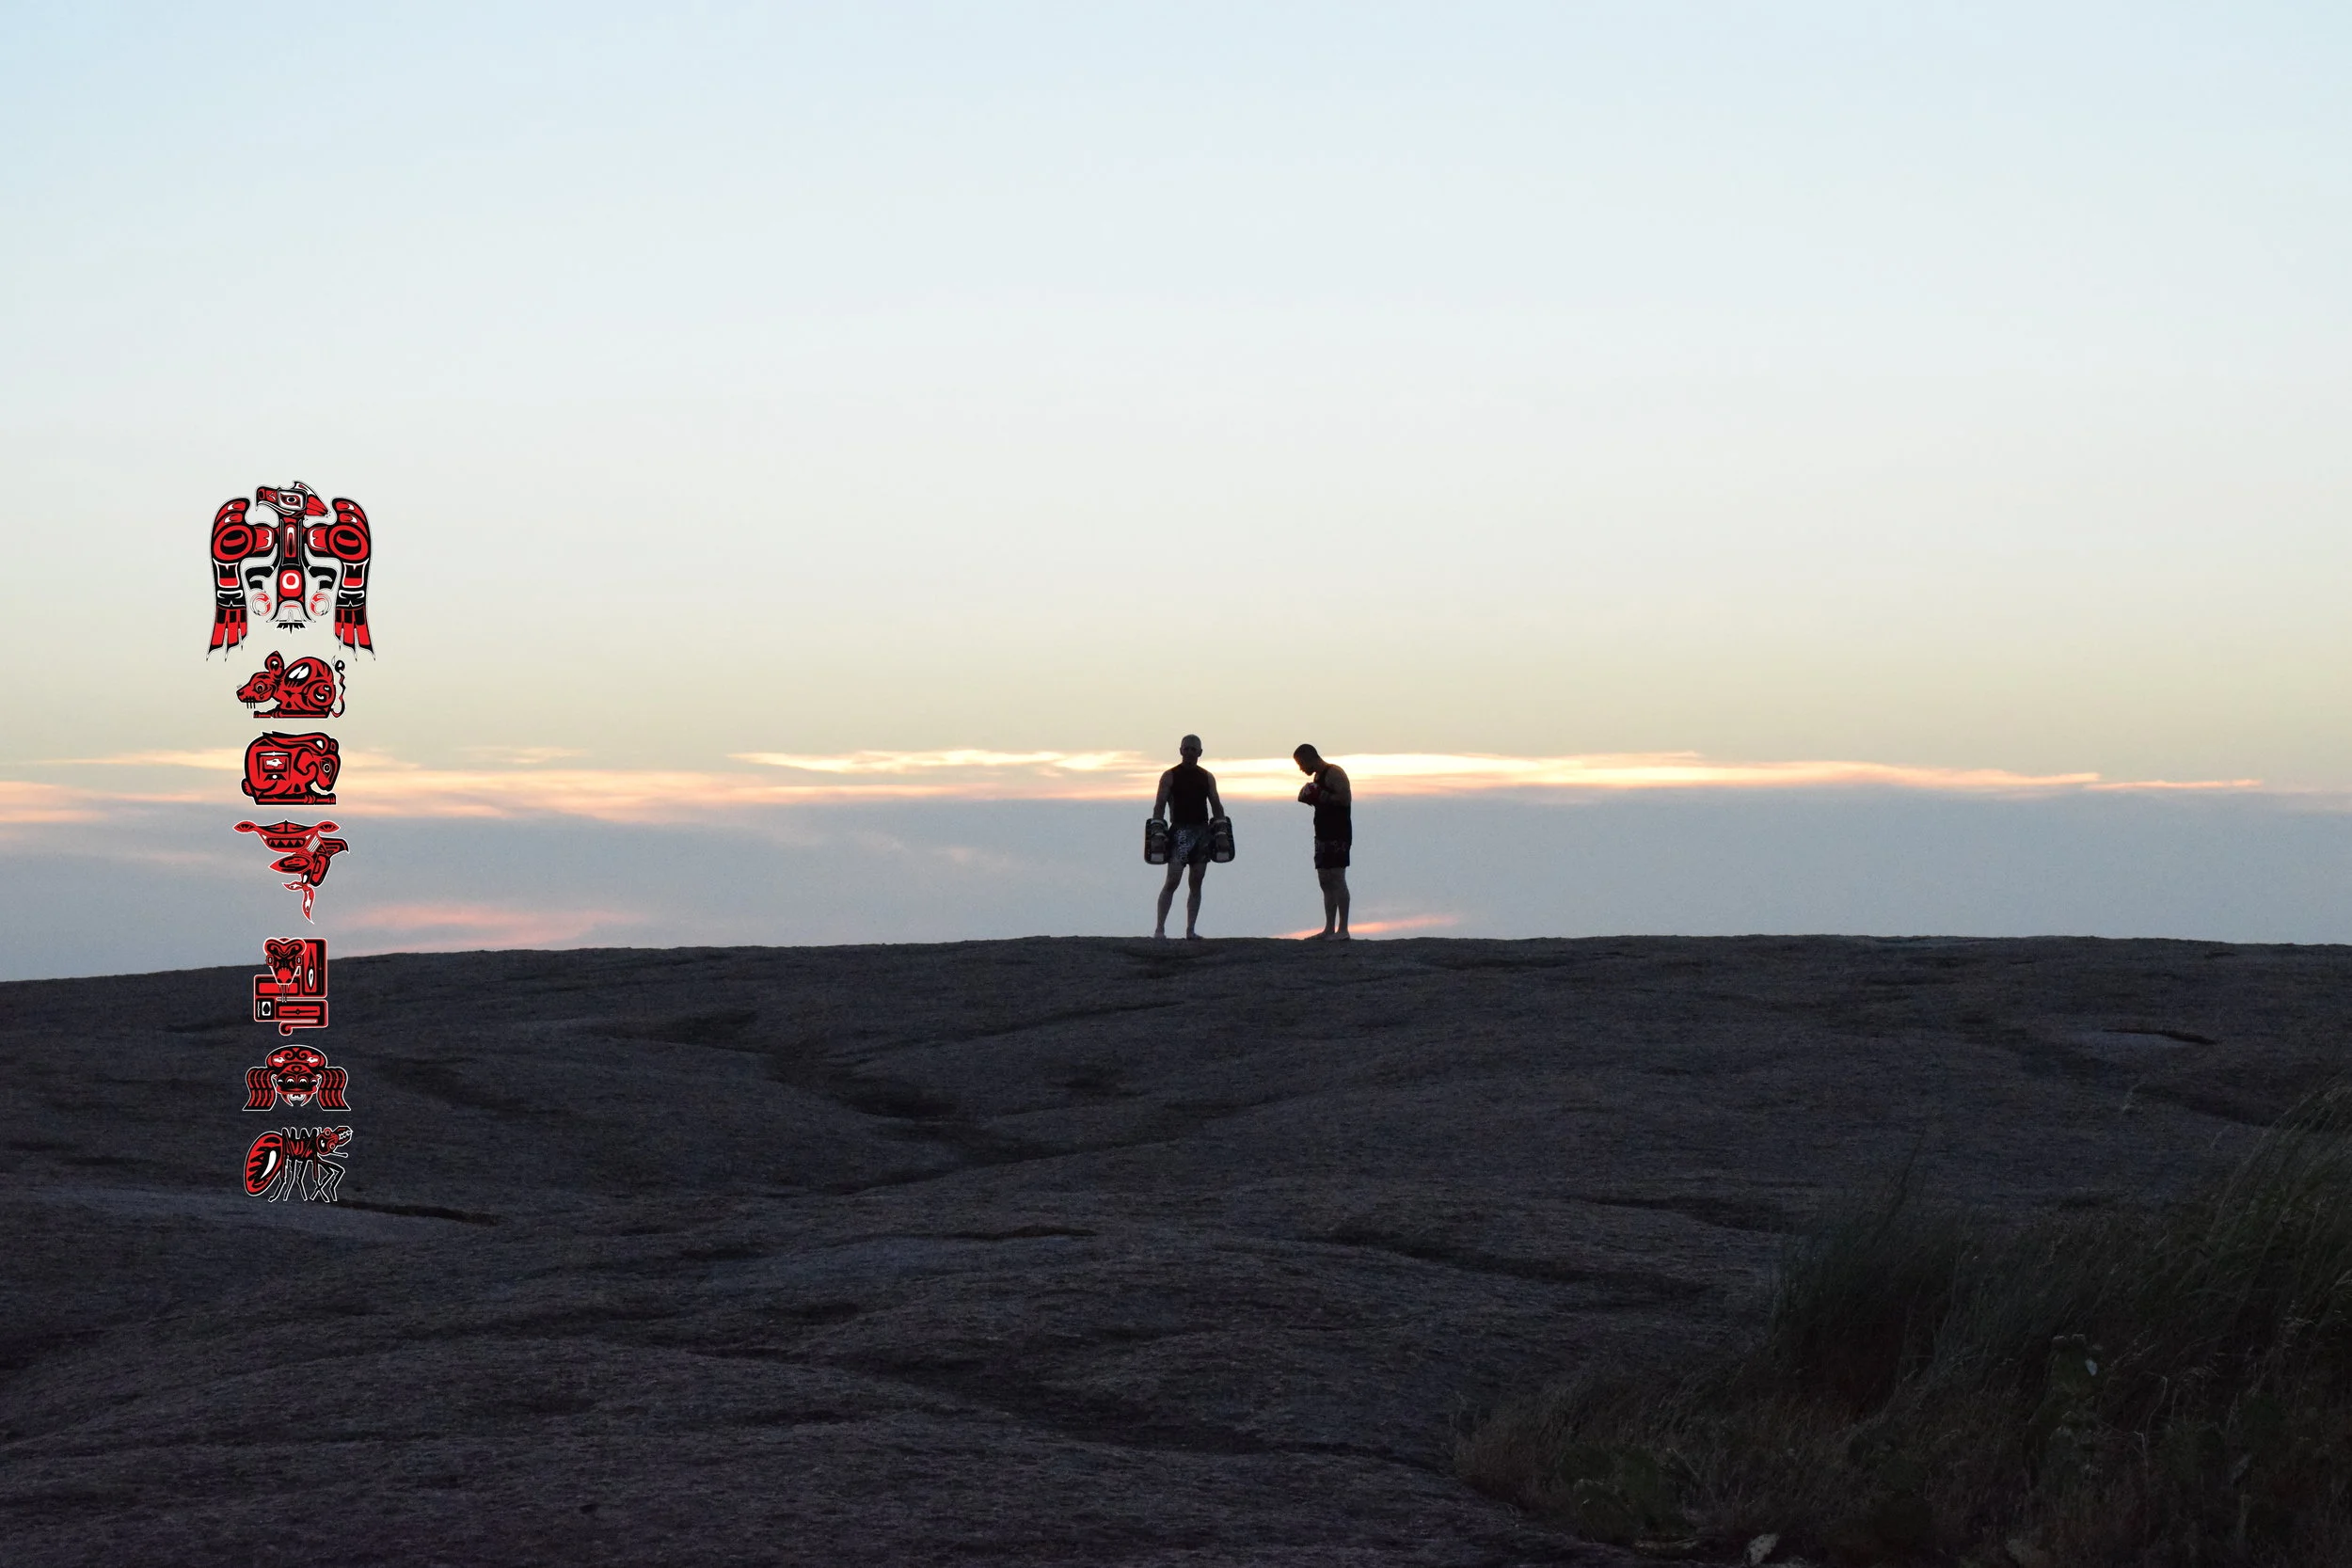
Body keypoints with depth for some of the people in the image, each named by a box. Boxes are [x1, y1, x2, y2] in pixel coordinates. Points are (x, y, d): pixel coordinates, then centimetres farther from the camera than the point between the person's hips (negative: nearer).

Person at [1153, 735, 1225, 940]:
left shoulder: (1207, 777, 14)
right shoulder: (1170, 776, 3)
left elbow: (1216, 807, 16)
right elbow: (1159, 807, -1)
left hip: (1202, 831, 4)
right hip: (1180, 831, -4)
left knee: (1196, 883, 3)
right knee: (1172, 880, -14)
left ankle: (1191, 930, 6)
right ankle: (1159, 928, -14)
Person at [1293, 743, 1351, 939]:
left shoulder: (1334, 773, -10)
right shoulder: (1318, 777, 20)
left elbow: (1345, 798, -20)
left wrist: (1320, 797, -17)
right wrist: (1311, 798, 9)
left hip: (1337, 835, -10)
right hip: (1324, 835, 10)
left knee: (1337, 879, -11)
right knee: (1325, 881, 8)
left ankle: (1343, 929, -12)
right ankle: (1329, 929, 11)